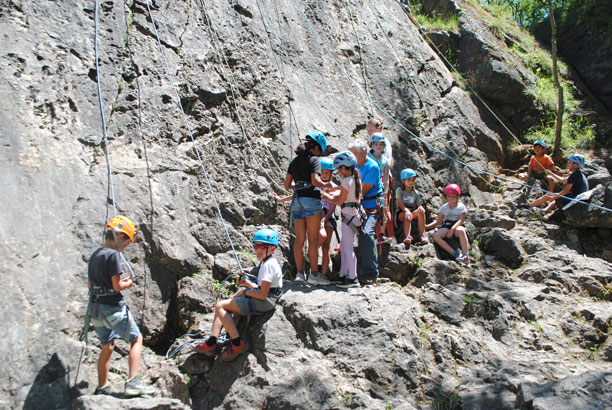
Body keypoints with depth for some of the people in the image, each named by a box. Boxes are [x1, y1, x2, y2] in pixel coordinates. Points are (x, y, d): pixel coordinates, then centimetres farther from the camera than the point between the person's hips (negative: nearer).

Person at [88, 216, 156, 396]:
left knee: (107, 347, 20)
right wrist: (128, 284, 3)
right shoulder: (113, 255, -15)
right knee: (136, 339, 4)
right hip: (113, 307, -8)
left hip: (96, 308, 8)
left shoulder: (94, 256, 12)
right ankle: (133, 382, -5)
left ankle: (102, 388, 28)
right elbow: (117, 286, -18)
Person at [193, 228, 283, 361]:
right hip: (262, 300, 11)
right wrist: (247, 283, 5)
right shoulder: (266, 263, 16)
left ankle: (238, 343, -11)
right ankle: (211, 343, 4)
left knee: (220, 306, -12)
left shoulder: (268, 265, -18)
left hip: (265, 303, -11)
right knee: (221, 306, 10)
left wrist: (246, 292, -6)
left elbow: (262, 295, -22)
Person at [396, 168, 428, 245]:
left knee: (420, 211, -28)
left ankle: (422, 234, -27)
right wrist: (406, 210, -33)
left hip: (413, 211, 3)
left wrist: (421, 208, -23)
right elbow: (400, 203, -14)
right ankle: (407, 236, -51)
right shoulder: (399, 190, -1)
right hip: (402, 212, -3)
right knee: (407, 216, -37)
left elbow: (419, 204, 4)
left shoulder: (416, 193, 11)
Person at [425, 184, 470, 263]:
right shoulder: (444, 207, 17)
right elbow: (438, 221, 15)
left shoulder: (461, 206, 7)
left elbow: (461, 220, -6)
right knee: (436, 236, -29)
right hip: (446, 226, 3)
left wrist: (452, 229, -21)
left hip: (457, 226, -3)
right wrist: (427, 226, -1)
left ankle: (466, 255, -43)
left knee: (460, 230, -41)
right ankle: (454, 253, -35)